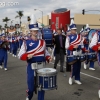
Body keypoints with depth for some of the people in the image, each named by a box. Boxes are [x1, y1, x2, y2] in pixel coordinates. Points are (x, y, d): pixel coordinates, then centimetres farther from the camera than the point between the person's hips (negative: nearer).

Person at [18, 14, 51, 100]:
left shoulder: (42, 42, 7)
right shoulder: (26, 43, -4)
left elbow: (45, 52, 15)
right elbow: (20, 55, -7)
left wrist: (48, 57, -5)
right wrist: (27, 56, -26)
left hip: (41, 66, 3)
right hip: (31, 67, -3)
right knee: (31, 86, 6)